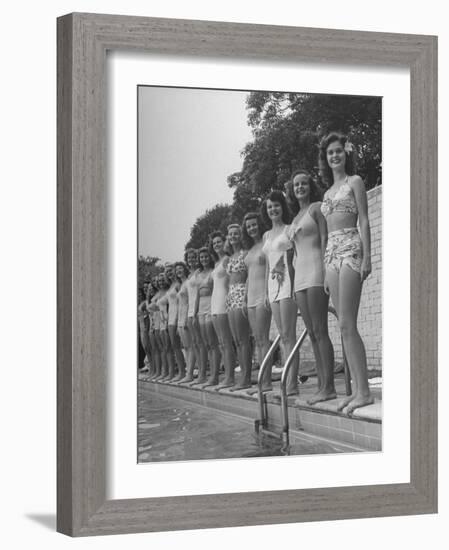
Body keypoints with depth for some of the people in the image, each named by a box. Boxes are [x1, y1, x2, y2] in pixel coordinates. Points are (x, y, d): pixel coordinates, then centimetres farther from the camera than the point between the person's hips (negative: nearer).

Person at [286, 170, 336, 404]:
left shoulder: (316, 207, 1)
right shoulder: (296, 217, 23)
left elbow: (325, 239, -8)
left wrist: (324, 270, -17)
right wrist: (294, 282, 19)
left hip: (316, 270, -8)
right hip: (300, 276, 8)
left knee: (319, 331, -13)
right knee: (312, 333, 4)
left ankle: (329, 387, -14)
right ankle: (322, 386, 5)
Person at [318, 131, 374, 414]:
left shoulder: (355, 181, 2)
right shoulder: (328, 192, 22)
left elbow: (364, 221, -5)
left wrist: (367, 258, -15)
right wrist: (327, 271, 17)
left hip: (351, 250, -7)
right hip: (332, 253, 7)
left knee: (347, 325, -14)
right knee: (345, 327, 3)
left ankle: (365, 391, -15)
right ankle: (357, 389, 4)